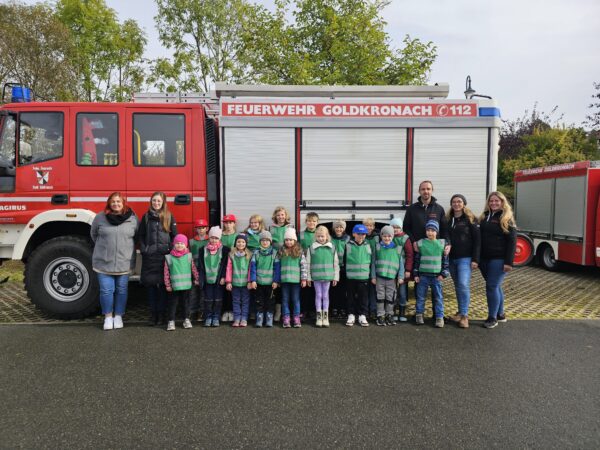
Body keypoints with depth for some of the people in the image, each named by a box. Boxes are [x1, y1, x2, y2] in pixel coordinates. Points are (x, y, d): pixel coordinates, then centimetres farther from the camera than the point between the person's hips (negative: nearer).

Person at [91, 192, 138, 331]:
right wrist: (103, 247, 14)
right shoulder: (100, 217, -2)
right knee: (106, 290, 2)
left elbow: (137, 237, 11)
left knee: (121, 290, 10)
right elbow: (93, 234, 13)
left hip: (124, 263, 1)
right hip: (103, 262, 0)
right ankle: (108, 317, 20)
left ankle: (118, 316, 26)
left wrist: (126, 247, 8)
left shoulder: (132, 218, -1)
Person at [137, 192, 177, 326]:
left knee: (163, 285, 2)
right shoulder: (146, 217, 8)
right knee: (150, 285, 4)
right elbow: (140, 236, 10)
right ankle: (153, 313, 14)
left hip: (164, 255, -1)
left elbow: (175, 236, 4)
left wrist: (170, 250, -5)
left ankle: (161, 314, 11)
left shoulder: (169, 217, 4)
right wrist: (143, 250, -1)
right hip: (149, 257, 2)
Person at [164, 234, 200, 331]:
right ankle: (171, 321, 15)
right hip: (174, 286, -1)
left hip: (186, 285, 1)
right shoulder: (169, 257, -3)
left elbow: (193, 268, 6)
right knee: (173, 303, 6)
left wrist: (196, 279, 6)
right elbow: (166, 272, -1)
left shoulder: (189, 256, 1)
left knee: (186, 302, 12)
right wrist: (167, 285, -2)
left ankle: (186, 319, 25)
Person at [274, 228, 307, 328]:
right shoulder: (281, 252, 5)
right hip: (284, 280, 2)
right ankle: (286, 319, 13)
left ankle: (296, 318, 14)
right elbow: (277, 266, 5)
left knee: (296, 299, 6)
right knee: (285, 300, 7)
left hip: (296, 279, -1)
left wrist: (304, 278, -5)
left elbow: (303, 266, -1)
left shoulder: (299, 251, 1)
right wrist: (276, 280, 2)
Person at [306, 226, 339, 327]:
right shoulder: (311, 248, -2)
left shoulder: (332, 248, 1)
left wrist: (335, 277, 4)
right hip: (316, 276, -1)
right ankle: (319, 316, 17)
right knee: (318, 295, 7)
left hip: (328, 276, 1)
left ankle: (325, 317, 19)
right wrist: (308, 277, 1)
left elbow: (336, 264, 5)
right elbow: (308, 264, 2)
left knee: (325, 295, 9)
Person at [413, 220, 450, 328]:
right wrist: (416, 274, 2)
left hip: (437, 276, 0)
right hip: (423, 275, 0)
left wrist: (443, 274, 1)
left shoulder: (442, 243, 2)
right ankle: (419, 314, 21)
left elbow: (445, 260, 6)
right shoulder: (420, 243, 1)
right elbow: (416, 260, 5)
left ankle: (439, 317, 11)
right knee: (421, 296, 8)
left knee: (438, 297, 3)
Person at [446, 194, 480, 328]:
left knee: (464, 284, -13)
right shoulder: (448, 219, 10)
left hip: (465, 258, -4)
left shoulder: (470, 219, -1)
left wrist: (475, 259, -11)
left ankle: (464, 315, -5)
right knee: (457, 286, 10)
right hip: (451, 258, 4)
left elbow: (476, 240, -4)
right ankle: (460, 312, 20)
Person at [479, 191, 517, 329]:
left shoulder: (506, 219, -5)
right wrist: (477, 257, 8)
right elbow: (480, 237, 14)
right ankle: (500, 314, 27)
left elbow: (512, 242, -10)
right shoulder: (484, 217, 12)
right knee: (495, 286, 15)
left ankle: (492, 317, 2)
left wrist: (509, 262, -17)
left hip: (499, 259, -6)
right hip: (484, 258, 6)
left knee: (492, 286, -8)